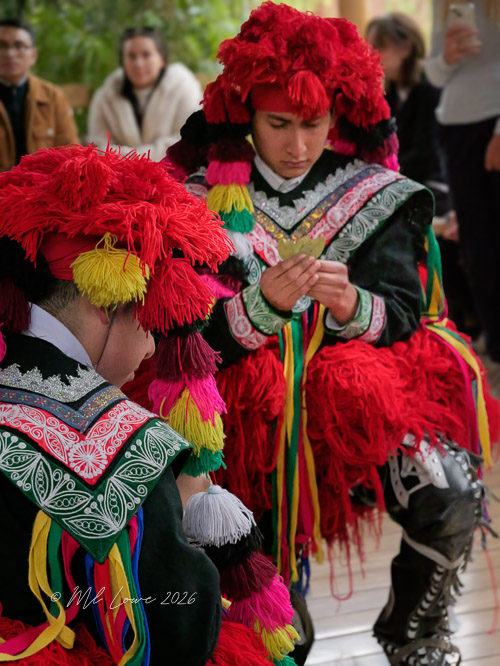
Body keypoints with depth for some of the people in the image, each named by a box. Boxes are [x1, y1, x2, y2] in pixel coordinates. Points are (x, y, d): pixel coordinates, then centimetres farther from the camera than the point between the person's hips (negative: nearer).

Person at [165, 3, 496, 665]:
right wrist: (266, 302, -29)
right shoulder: (210, 199, -2)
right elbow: (202, 331, -8)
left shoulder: (372, 195, 1)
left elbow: (403, 317, -5)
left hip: (366, 386, 1)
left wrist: (352, 306, -28)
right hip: (257, 399, 0)